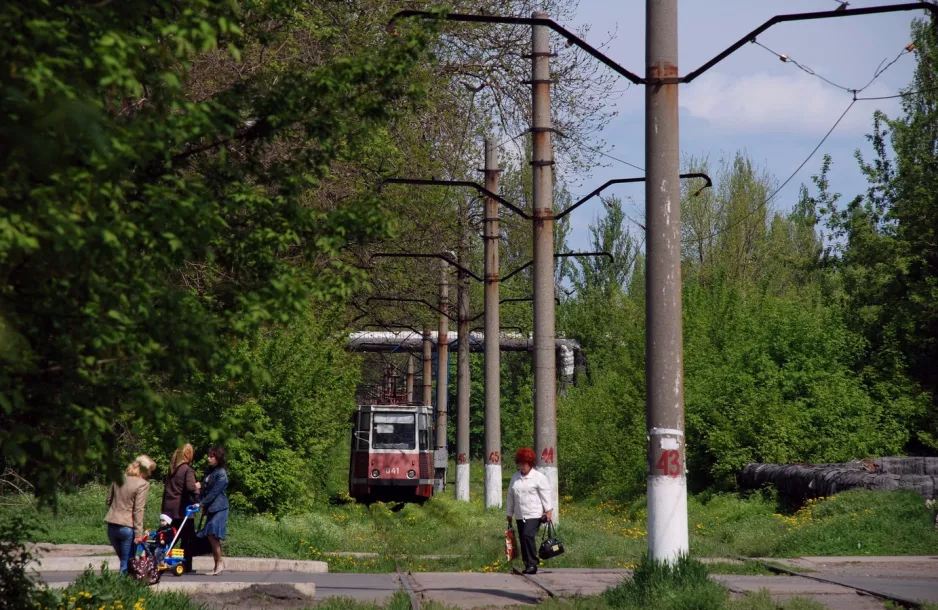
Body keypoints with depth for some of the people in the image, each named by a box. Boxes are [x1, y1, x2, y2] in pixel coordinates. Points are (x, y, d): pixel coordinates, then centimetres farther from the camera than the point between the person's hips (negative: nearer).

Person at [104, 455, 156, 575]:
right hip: (127, 527, -6)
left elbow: (109, 500, 14)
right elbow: (138, 510, -15)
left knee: (124, 559, 19)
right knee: (127, 563, 3)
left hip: (112, 525, 6)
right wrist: (138, 533, -14)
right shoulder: (142, 484, -11)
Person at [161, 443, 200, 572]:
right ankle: (186, 567, 3)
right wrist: (197, 487, -4)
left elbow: (167, 487, 17)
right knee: (187, 539, 3)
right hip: (182, 509, -7)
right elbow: (190, 487, -23)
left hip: (169, 508, 7)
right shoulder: (188, 469, -11)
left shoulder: (172, 469, 13)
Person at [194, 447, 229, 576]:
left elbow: (214, 492, -17)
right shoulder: (210, 471, 14)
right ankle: (217, 565, 10)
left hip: (218, 509, -8)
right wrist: (203, 506, 9)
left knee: (212, 534, -17)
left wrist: (201, 503, -18)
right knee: (211, 536, 5)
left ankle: (220, 562, -9)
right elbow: (205, 489, 17)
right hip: (211, 508, 8)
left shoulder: (221, 474, -12)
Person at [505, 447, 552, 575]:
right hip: (520, 515, 6)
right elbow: (511, 495, 18)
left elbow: (545, 495, -3)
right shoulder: (515, 477, 14)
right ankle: (527, 564, 11)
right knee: (523, 539, 4)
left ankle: (532, 564, -18)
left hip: (534, 514, -6)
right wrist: (509, 514, 19)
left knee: (528, 536, -21)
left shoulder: (539, 477, -2)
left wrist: (548, 510, -9)